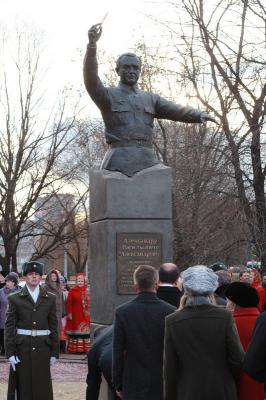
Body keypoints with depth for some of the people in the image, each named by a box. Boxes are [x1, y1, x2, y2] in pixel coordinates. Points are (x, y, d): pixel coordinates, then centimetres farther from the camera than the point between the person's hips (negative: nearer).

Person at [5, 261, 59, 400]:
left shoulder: (50, 298, 8)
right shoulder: (14, 299, 3)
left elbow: (53, 326, 8)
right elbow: (9, 327, 1)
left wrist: (54, 352, 4)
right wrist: (10, 353, -5)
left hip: (43, 347, 1)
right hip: (22, 348, -1)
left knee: (42, 388, 1)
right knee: (24, 387, 1)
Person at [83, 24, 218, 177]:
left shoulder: (150, 98, 21)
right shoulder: (108, 96, 8)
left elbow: (175, 110, 11)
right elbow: (91, 80, -10)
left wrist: (199, 115, -8)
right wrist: (92, 44, -23)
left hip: (148, 161, 4)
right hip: (119, 162, -4)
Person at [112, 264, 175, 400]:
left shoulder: (122, 312, -6)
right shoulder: (170, 312, -8)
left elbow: (117, 353, -3)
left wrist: (118, 385, 7)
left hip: (133, 387, 0)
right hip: (163, 385, 0)